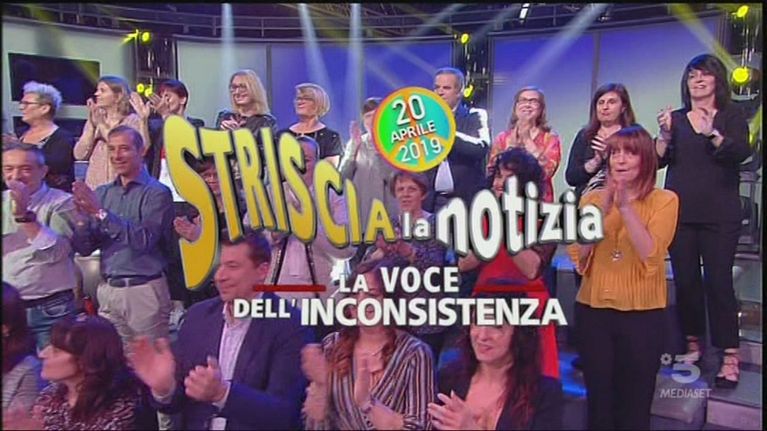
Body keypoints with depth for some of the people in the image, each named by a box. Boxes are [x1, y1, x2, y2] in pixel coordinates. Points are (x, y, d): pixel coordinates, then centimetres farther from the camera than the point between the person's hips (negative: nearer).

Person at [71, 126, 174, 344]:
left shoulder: (156, 193, -7)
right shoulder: (101, 193, 10)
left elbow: (144, 240, -20)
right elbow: (83, 248, 7)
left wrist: (100, 213, -20)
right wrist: (82, 215, -11)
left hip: (144, 290, -5)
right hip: (107, 290, 5)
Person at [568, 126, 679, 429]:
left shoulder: (664, 200, -4)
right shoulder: (593, 198, 4)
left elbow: (650, 257, -18)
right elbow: (577, 256, -7)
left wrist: (625, 207, -22)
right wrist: (602, 210, -16)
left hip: (642, 314, -2)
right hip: (593, 311, 2)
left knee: (635, 405, 9)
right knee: (598, 401, 13)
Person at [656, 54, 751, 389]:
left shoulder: (731, 116, 6)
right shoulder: (676, 118, 11)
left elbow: (740, 153, -11)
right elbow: (658, 161, 2)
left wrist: (713, 134, -26)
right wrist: (665, 134, -15)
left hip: (719, 214, -2)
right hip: (680, 212, 3)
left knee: (718, 280, -6)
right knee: (685, 279, 5)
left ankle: (730, 357, 1)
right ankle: (693, 345, 18)